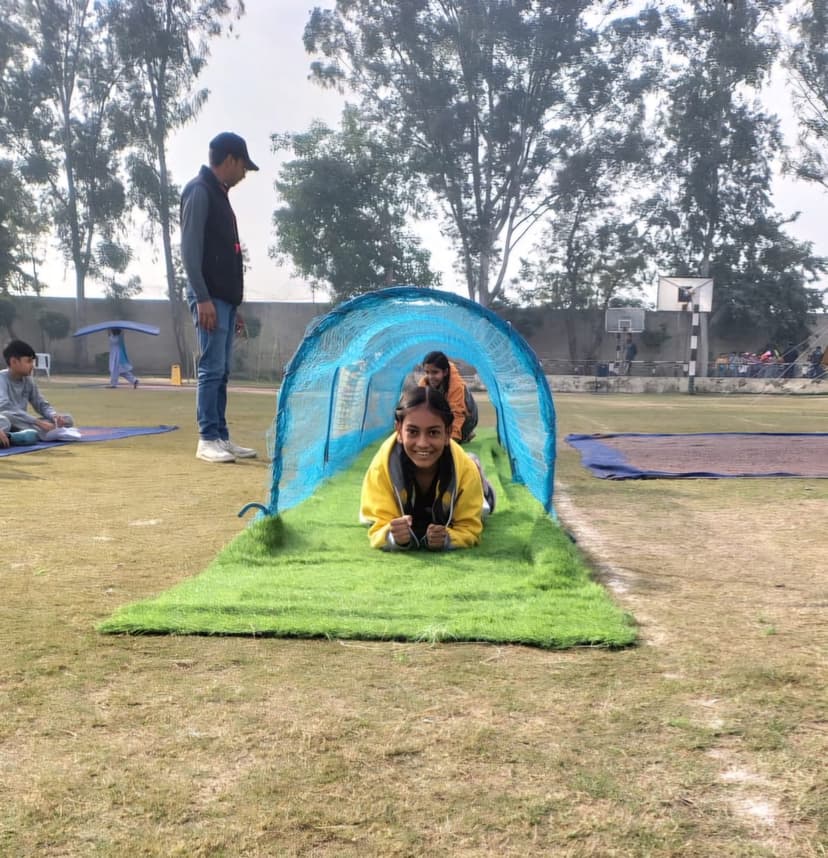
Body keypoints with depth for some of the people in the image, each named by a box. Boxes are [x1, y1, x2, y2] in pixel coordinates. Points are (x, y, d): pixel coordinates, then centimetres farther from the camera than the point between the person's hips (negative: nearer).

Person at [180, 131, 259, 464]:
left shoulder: (220, 195, 21)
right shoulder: (199, 191, -8)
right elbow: (190, 249, -16)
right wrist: (202, 298, -22)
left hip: (225, 298, 9)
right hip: (209, 298, -9)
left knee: (221, 371, 9)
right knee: (211, 369, -10)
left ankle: (221, 437, 13)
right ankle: (207, 440, -6)